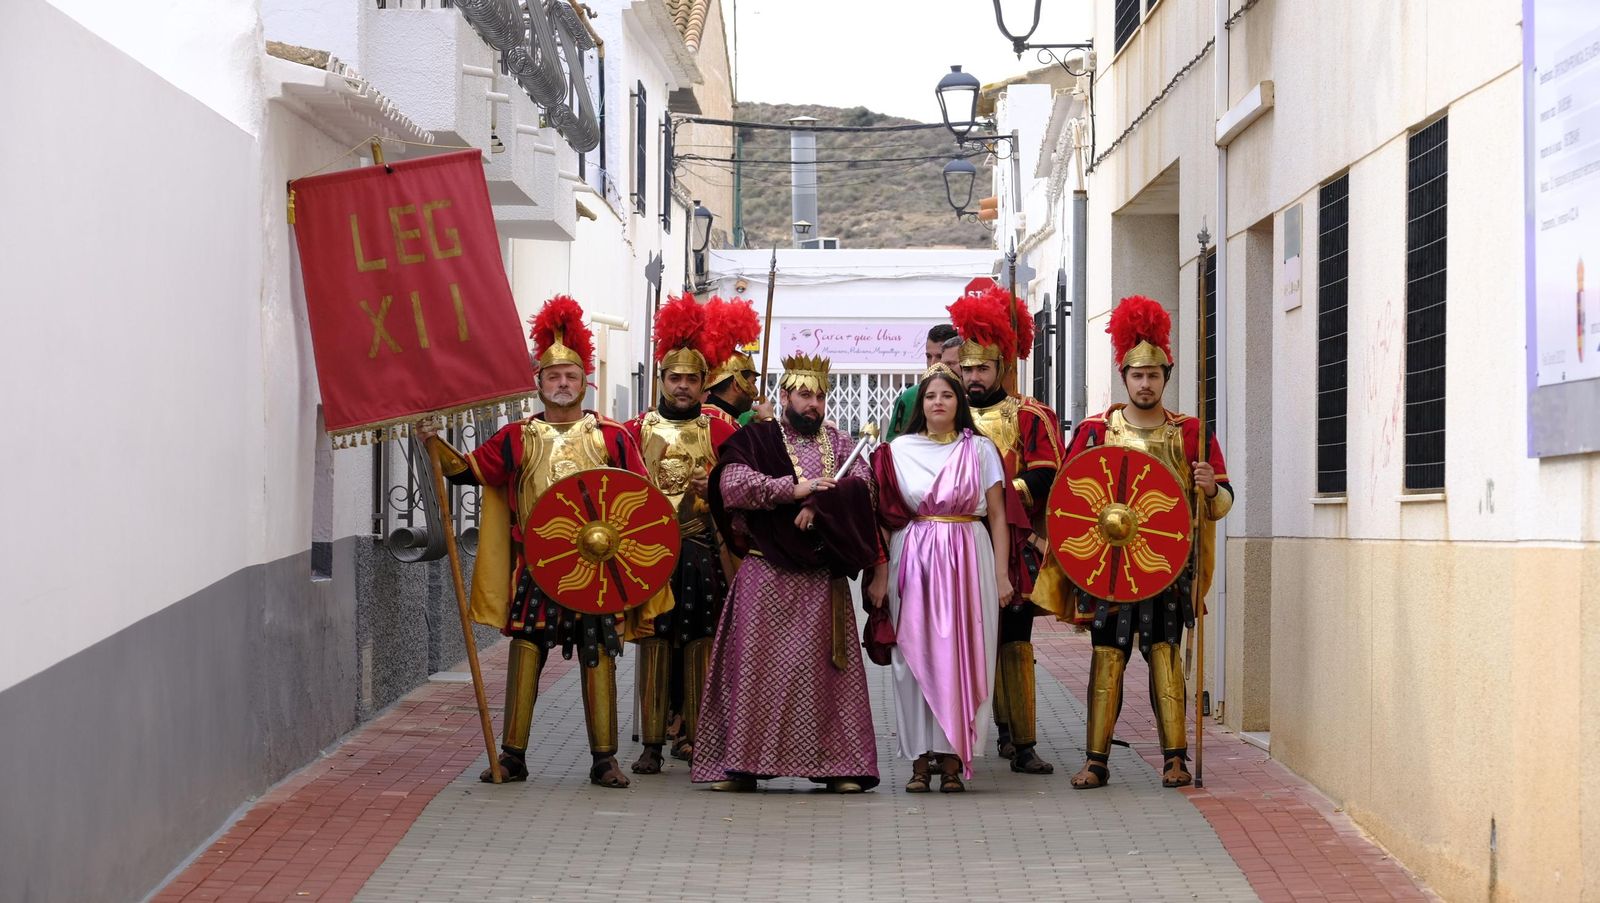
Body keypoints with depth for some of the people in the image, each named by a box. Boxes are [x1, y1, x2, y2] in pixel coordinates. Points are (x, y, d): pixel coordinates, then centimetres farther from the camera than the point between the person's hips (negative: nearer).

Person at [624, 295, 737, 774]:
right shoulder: (636, 430, 8)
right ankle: (652, 743, 0)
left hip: (703, 553, 0)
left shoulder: (719, 431, 7)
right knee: (654, 643, -2)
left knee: (699, 644, 2)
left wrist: (714, 488, -15)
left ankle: (693, 734, 11)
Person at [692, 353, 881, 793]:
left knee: (826, 666, 2)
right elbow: (733, 484, -11)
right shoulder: (754, 439, 6)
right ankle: (741, 763, -1)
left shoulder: (839, 443, 16)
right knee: (756, 664, -4)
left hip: (823, 578, 3)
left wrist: (818, 504, -17)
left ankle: (837, 764, 5)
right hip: (768, 572, -3)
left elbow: (861, 484, -2)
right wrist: (795, 489, -14)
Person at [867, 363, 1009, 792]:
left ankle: (952, 759, 1)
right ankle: (920, 757, 4)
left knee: (960, 655, -3)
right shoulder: (898, 450, 8)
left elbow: (997, 516, 7)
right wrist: (879, 574, -2)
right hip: (912, 560, 1)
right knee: (915, 656, -1)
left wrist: (1002, 573, 0)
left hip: (967, 560, 0)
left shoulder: (980, 449, 7)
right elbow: (884, 516, 5)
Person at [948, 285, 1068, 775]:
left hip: (1012, 550, -3)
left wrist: (1002, 490, -16)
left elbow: (1044, 478, -4)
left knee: (1014, 644, -3)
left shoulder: (1030, 417, 5)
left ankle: (1022, 743, 0)